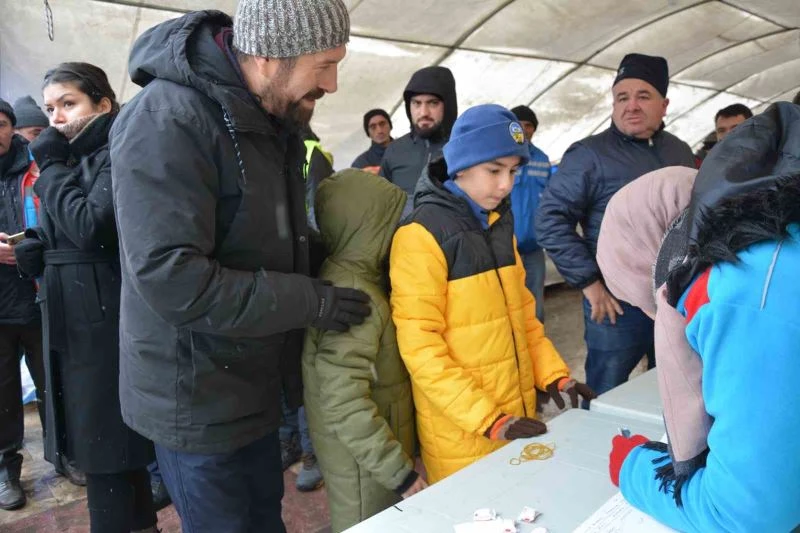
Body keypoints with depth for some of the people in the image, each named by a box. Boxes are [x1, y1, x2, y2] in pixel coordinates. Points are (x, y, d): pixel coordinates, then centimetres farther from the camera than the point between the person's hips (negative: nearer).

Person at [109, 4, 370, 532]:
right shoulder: (167, 119, -22)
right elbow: (170, 277, -29)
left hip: (255, 385, 8)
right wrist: (314, 301, -23)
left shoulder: (274, 121, 5)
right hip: (196, 397, -8)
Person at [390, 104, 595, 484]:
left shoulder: (498, 224, 9)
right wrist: (487, 419, -20)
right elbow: (419, 346, -18)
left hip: (516, 416, 7)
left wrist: (554, 375, 4)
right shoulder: (422, 234, -15)